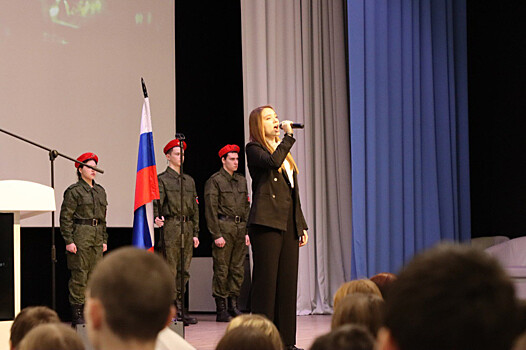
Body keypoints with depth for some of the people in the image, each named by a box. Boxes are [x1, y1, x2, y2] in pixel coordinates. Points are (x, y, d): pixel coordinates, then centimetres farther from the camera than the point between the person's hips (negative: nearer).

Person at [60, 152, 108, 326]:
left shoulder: (100, 191, 17)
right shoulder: (74, 191, -4)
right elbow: (65, 217, -7)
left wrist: (104, 240, 17)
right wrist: (68, 241, -13)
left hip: (97, 238, 7)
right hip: (80, 236, -7)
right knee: (79, 275, -6)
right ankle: (76, 313, -2)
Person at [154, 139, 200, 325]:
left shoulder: (189, 180, 19)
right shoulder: (162, 179, 0)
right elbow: (157, 201, -13)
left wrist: (195, 233, 14)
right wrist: (156, 217, -33)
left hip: (187, 228, 6)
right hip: (171, 227, -6)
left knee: (184, 270, 7)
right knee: (170, 270, -6)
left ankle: (179, 308, 12)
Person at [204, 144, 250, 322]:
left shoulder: (242, 180, 17)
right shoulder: (214, 181, -3)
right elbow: (211, 209, -7)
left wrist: (247, 231, 11)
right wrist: (216, 235, -13)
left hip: (240, 228, 6)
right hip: (223, 227, -6)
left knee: (238, 269, 7)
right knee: (222, 270, -5)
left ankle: (233, 306, 14)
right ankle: (221, 310, -1)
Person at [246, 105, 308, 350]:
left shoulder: (283, 149, 23)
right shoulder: (254, 149, 1)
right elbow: (273, 161, -22)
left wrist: (301, 225, 19)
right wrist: (289, 136, -13)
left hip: (289, 225, 7)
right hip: (266, 223, -7)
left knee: (288, 283, 5)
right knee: (266, 280, -8)